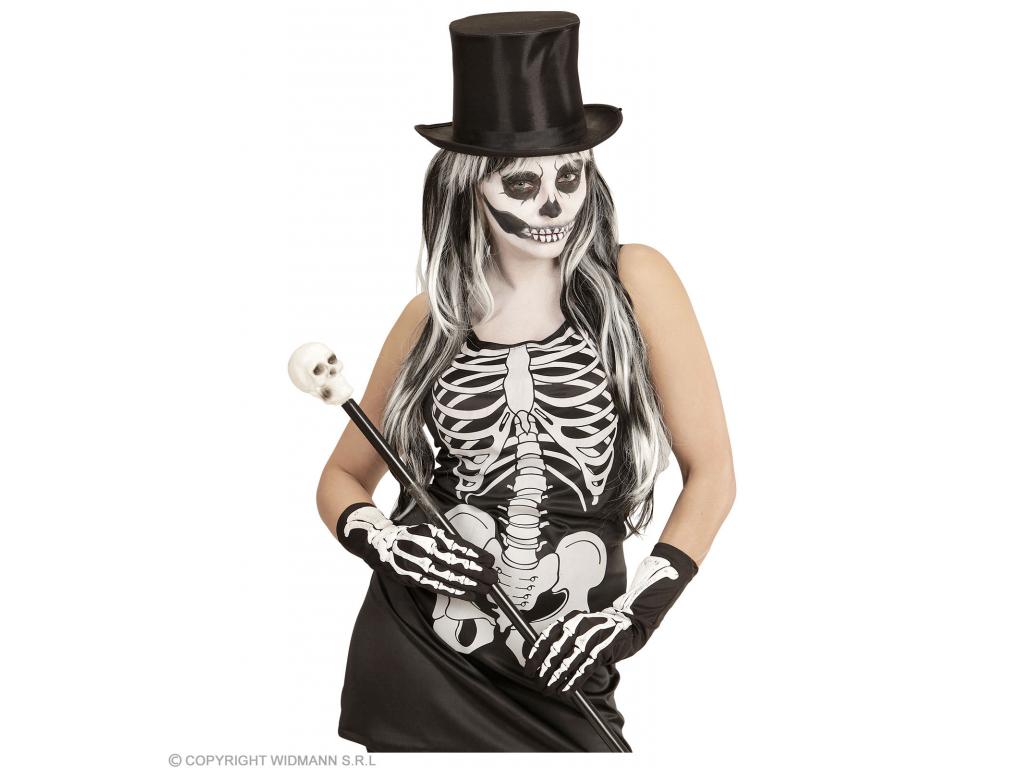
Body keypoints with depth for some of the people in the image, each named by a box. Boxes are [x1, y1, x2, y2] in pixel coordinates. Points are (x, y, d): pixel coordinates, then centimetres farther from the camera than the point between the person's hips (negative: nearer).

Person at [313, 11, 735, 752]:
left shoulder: (634, 283, -4)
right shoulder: (432, 317, 3)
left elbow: (711, 474, -1)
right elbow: (343, 479, 14)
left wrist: (638, 609, -10)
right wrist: (384, 542, -6)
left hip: (562, 674, -1)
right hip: (417, 656, 1)